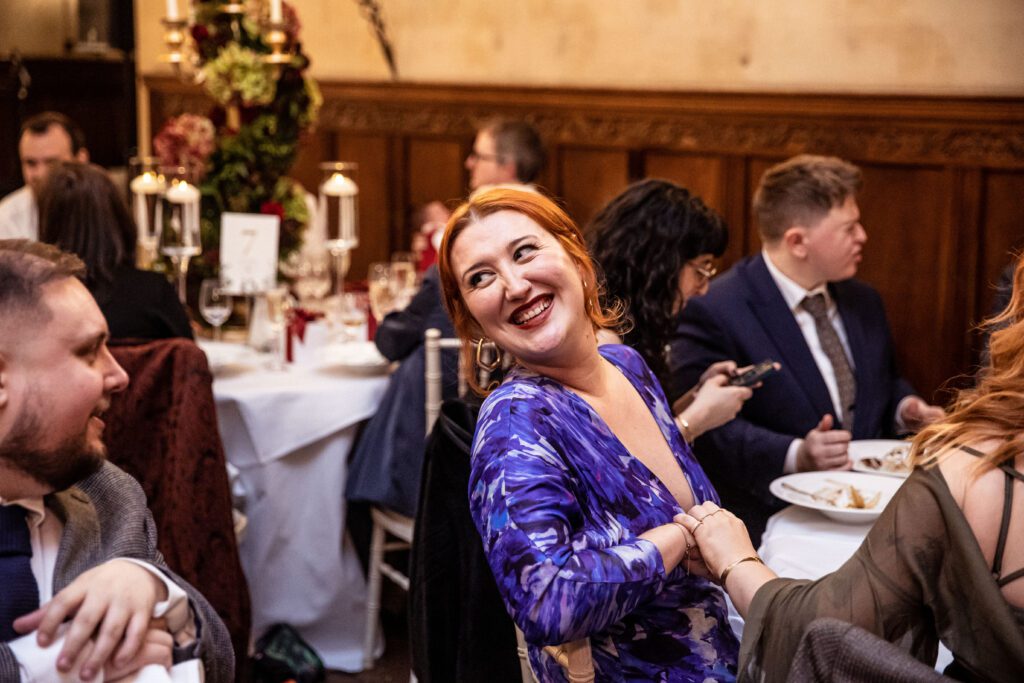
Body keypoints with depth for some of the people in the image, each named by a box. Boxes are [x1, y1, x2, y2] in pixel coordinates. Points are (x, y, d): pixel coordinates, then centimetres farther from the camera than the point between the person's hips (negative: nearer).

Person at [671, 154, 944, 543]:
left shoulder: (864, 303, 14)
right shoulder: (715, 313, -12)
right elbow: (707, 429, -17)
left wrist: (904, 410, 7)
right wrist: (794, 456, -27)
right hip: (769, 521, -8)